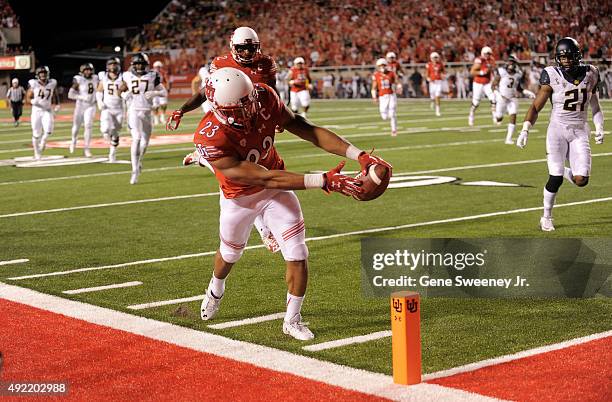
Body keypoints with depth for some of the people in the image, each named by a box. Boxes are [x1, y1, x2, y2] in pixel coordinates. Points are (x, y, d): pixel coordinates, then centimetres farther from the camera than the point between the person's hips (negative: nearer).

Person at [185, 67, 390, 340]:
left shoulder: (264, 98, -27)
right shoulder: (211, 137, -40)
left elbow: (308, 130, -21)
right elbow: (263, 179, -39)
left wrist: (359, 155, -33)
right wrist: (323, 181, -44)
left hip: (276, 190, 2)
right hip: (240, 197, -2)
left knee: (297, 256, -6)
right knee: (230, 253, 24)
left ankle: (292, 320, 18)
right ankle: (215, 290, 60)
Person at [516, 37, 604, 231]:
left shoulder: (590, 73, 1)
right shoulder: (552, 76, -10)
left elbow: (595, 105, 15)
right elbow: (536, 107, -8)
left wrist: (599, 127, 4)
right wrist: (525, 130, -20)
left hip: (580, 131, 3)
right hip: (557, 130, -3)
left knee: (581, 180, -8)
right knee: (555, 178, -11)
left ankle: (566, 171, 28)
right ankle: (546, 217, 10)